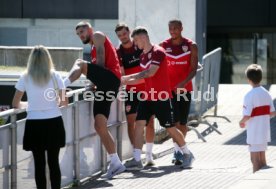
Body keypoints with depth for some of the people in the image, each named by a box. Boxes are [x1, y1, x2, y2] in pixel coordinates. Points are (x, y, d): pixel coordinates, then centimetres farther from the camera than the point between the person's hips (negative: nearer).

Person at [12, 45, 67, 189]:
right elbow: (64, 102, 1)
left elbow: (16, 104, 2)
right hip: (54, 123, 1)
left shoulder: (25, 78, -3)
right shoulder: (55, 76, -2)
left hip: (34, 124, -1)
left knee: (39, 163, 5)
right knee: (53, 162, 8)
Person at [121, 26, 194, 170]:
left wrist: (129, 77, -24)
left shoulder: (158, 52, -14)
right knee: (139, 124, -8)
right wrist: (125, 82, 8)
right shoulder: (142, 56, 12)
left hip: (162, 98, -7)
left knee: (170, 128, 2)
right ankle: (136, 160, -12)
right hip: (147, 97, 7)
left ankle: (186, 154, 22)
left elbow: (150, 72, -25)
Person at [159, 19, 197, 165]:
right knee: (175, 120, -11)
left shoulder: (191, 46, -1)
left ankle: (180, 148, 22)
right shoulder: (163, 46, 1)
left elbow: (193, 69, -8)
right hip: (169, 88, -1)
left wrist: (184, 82, -23)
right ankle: (177, 151, -13)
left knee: (183, 122, 8)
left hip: (185, 88, 1)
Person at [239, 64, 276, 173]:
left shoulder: (250, 95, -18)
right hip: (265, 132, 6)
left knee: (255, 160, 0)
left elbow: (247, 116, -21)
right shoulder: (266, 93, 2)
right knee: (262, 159, 15)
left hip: (254, 133, -6)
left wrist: (242, 122, -1)